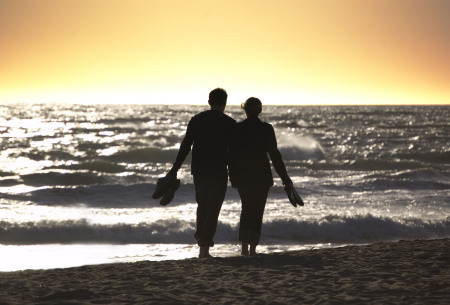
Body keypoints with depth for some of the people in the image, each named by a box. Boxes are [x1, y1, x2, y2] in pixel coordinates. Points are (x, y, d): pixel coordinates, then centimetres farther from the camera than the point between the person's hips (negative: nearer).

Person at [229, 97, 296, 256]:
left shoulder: (236, 129, -2)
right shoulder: (266, 129, -7)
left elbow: (232, 155, 1)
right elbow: (274, 154, -7)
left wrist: (233, 177, 11)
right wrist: (285, 179, -2)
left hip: (242, 176, 2)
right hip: (261, 175, -2)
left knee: (246, 208, 17)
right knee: (257, 211, 6)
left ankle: (244, 247, 10)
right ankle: (253, 248, -1)